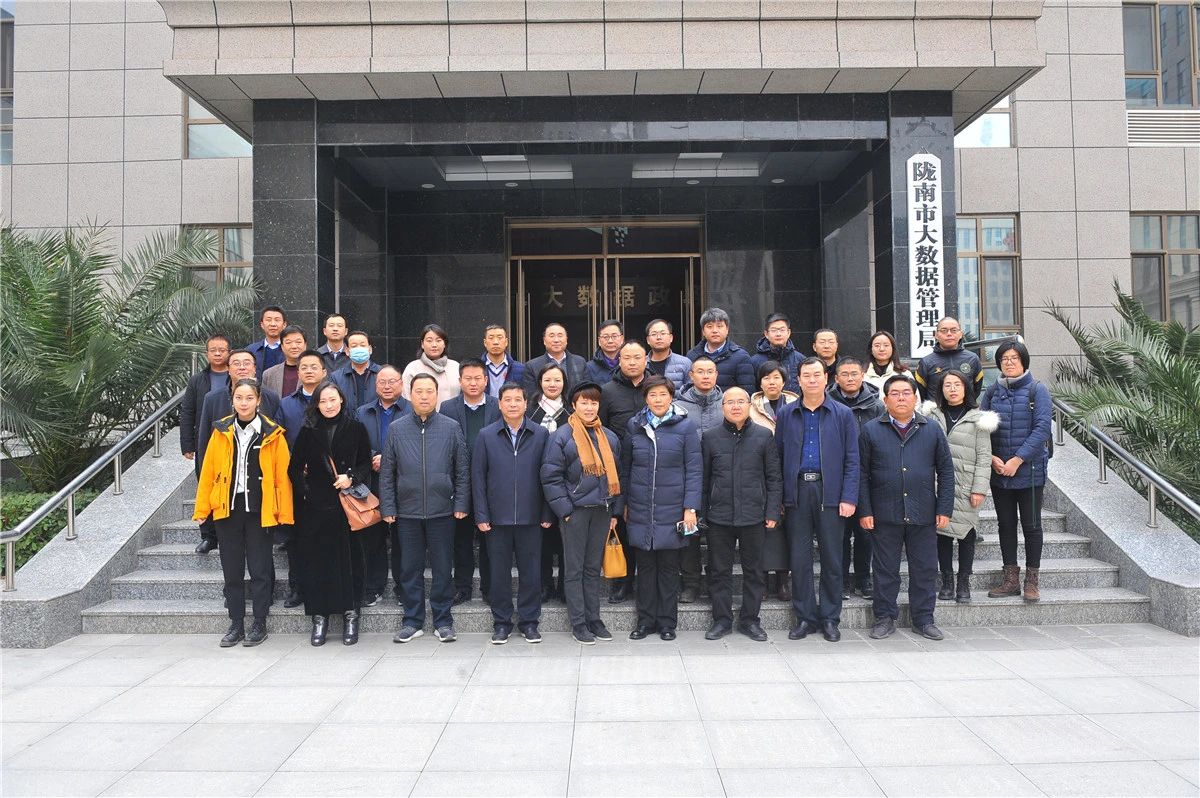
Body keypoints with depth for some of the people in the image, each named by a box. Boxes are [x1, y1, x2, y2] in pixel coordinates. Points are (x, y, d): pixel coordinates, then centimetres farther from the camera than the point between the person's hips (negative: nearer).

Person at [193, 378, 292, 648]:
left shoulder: (272, 434, -3)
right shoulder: (222, 431, 5)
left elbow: (282, 475, -4)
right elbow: (208, 471, 5)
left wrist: (284, 513, -7)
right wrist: (202, 508, 1)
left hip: (259, 511, -3)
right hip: (227, 508, 3)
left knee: (259, 569, 3)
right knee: (231, 569, 10)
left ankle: (259, 625, 15)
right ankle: (236, 624, 21)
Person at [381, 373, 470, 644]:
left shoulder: (451, 428, 1)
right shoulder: (396, 429, 4)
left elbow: (462, 471, 3)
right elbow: (387, 473, 5)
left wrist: (461, 504, -3)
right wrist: (387, 507, 0)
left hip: (442, 511, -1)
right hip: (407, 511, 1)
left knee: (442, 568, 6)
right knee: (410, 569, 9)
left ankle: (443, 621, 17)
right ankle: (412, 621, 21)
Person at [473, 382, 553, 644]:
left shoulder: (541, 435, 2)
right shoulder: (486, 436, 3)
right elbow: (478, 477, 2)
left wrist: (547, 513, -2)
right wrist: (481, 515, -3)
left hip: (531, 517, 0)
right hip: (497, 517, 0)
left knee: (531, 571, 6)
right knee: (499, 572, 8)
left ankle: (529, 621, 20)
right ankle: (501, 622, 21)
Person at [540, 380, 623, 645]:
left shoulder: (610, 437, 8)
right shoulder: (561, 437, -7)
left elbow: (616, 475, 13)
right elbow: (551, 477, -9)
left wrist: (616, 511, 8)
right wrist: (564, 510, -12)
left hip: (602, 510, 5)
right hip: (575, 511, -4)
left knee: (594, 567, 13)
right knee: (574, 569, 4)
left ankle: (593, 618, 22)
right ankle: (578, 623, 13)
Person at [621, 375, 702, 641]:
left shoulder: (685, 427, -3)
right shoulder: (635, 426, 6)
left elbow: (694, 470, -4)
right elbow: (625, 467, 12)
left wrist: (690, 507, -9)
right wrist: (624, 503, 9)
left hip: (672, 510, -2)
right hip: (640, 510, 2)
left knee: (668, 567, 7)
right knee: (645, 566, 8)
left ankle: (667, 622, 19)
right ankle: (645, 621, 20)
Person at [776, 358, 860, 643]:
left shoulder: (843, 415, 4)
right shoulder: (786, 415, 8)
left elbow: (852, 459, 1)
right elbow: (778, 457, 6)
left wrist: (849, 497, -8)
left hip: (830, 493, -1)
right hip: (797, 492, 1)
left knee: (832, 558, 5)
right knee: (799, 558, 5)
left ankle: (830, 618, 17)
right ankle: (805, 617, 16)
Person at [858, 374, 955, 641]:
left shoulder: (932, 429, 7)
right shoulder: (871, 430, 2)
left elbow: (946, 471, 8)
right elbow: (862, 474, 2)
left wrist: (944, 509, 2)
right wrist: (864, 511, -4)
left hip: (923, 515, 1)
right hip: (884, 515, -1)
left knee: (925, 569, 8)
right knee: (885, 570, 7)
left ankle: (923, 619, 22)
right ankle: (885, 618, 20)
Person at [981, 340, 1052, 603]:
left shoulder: (1037, 390, -3)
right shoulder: (992, 392, 6)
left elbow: (1042, 428, -11)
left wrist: (1018, 460, -17)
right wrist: (992, 458, -11)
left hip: (1030, 470, -3)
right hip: (999, 472, 3)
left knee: (1031, 525, 4)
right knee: (1006, 525, 9)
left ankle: (1031, 581, 14)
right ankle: (1011, 580, 19)